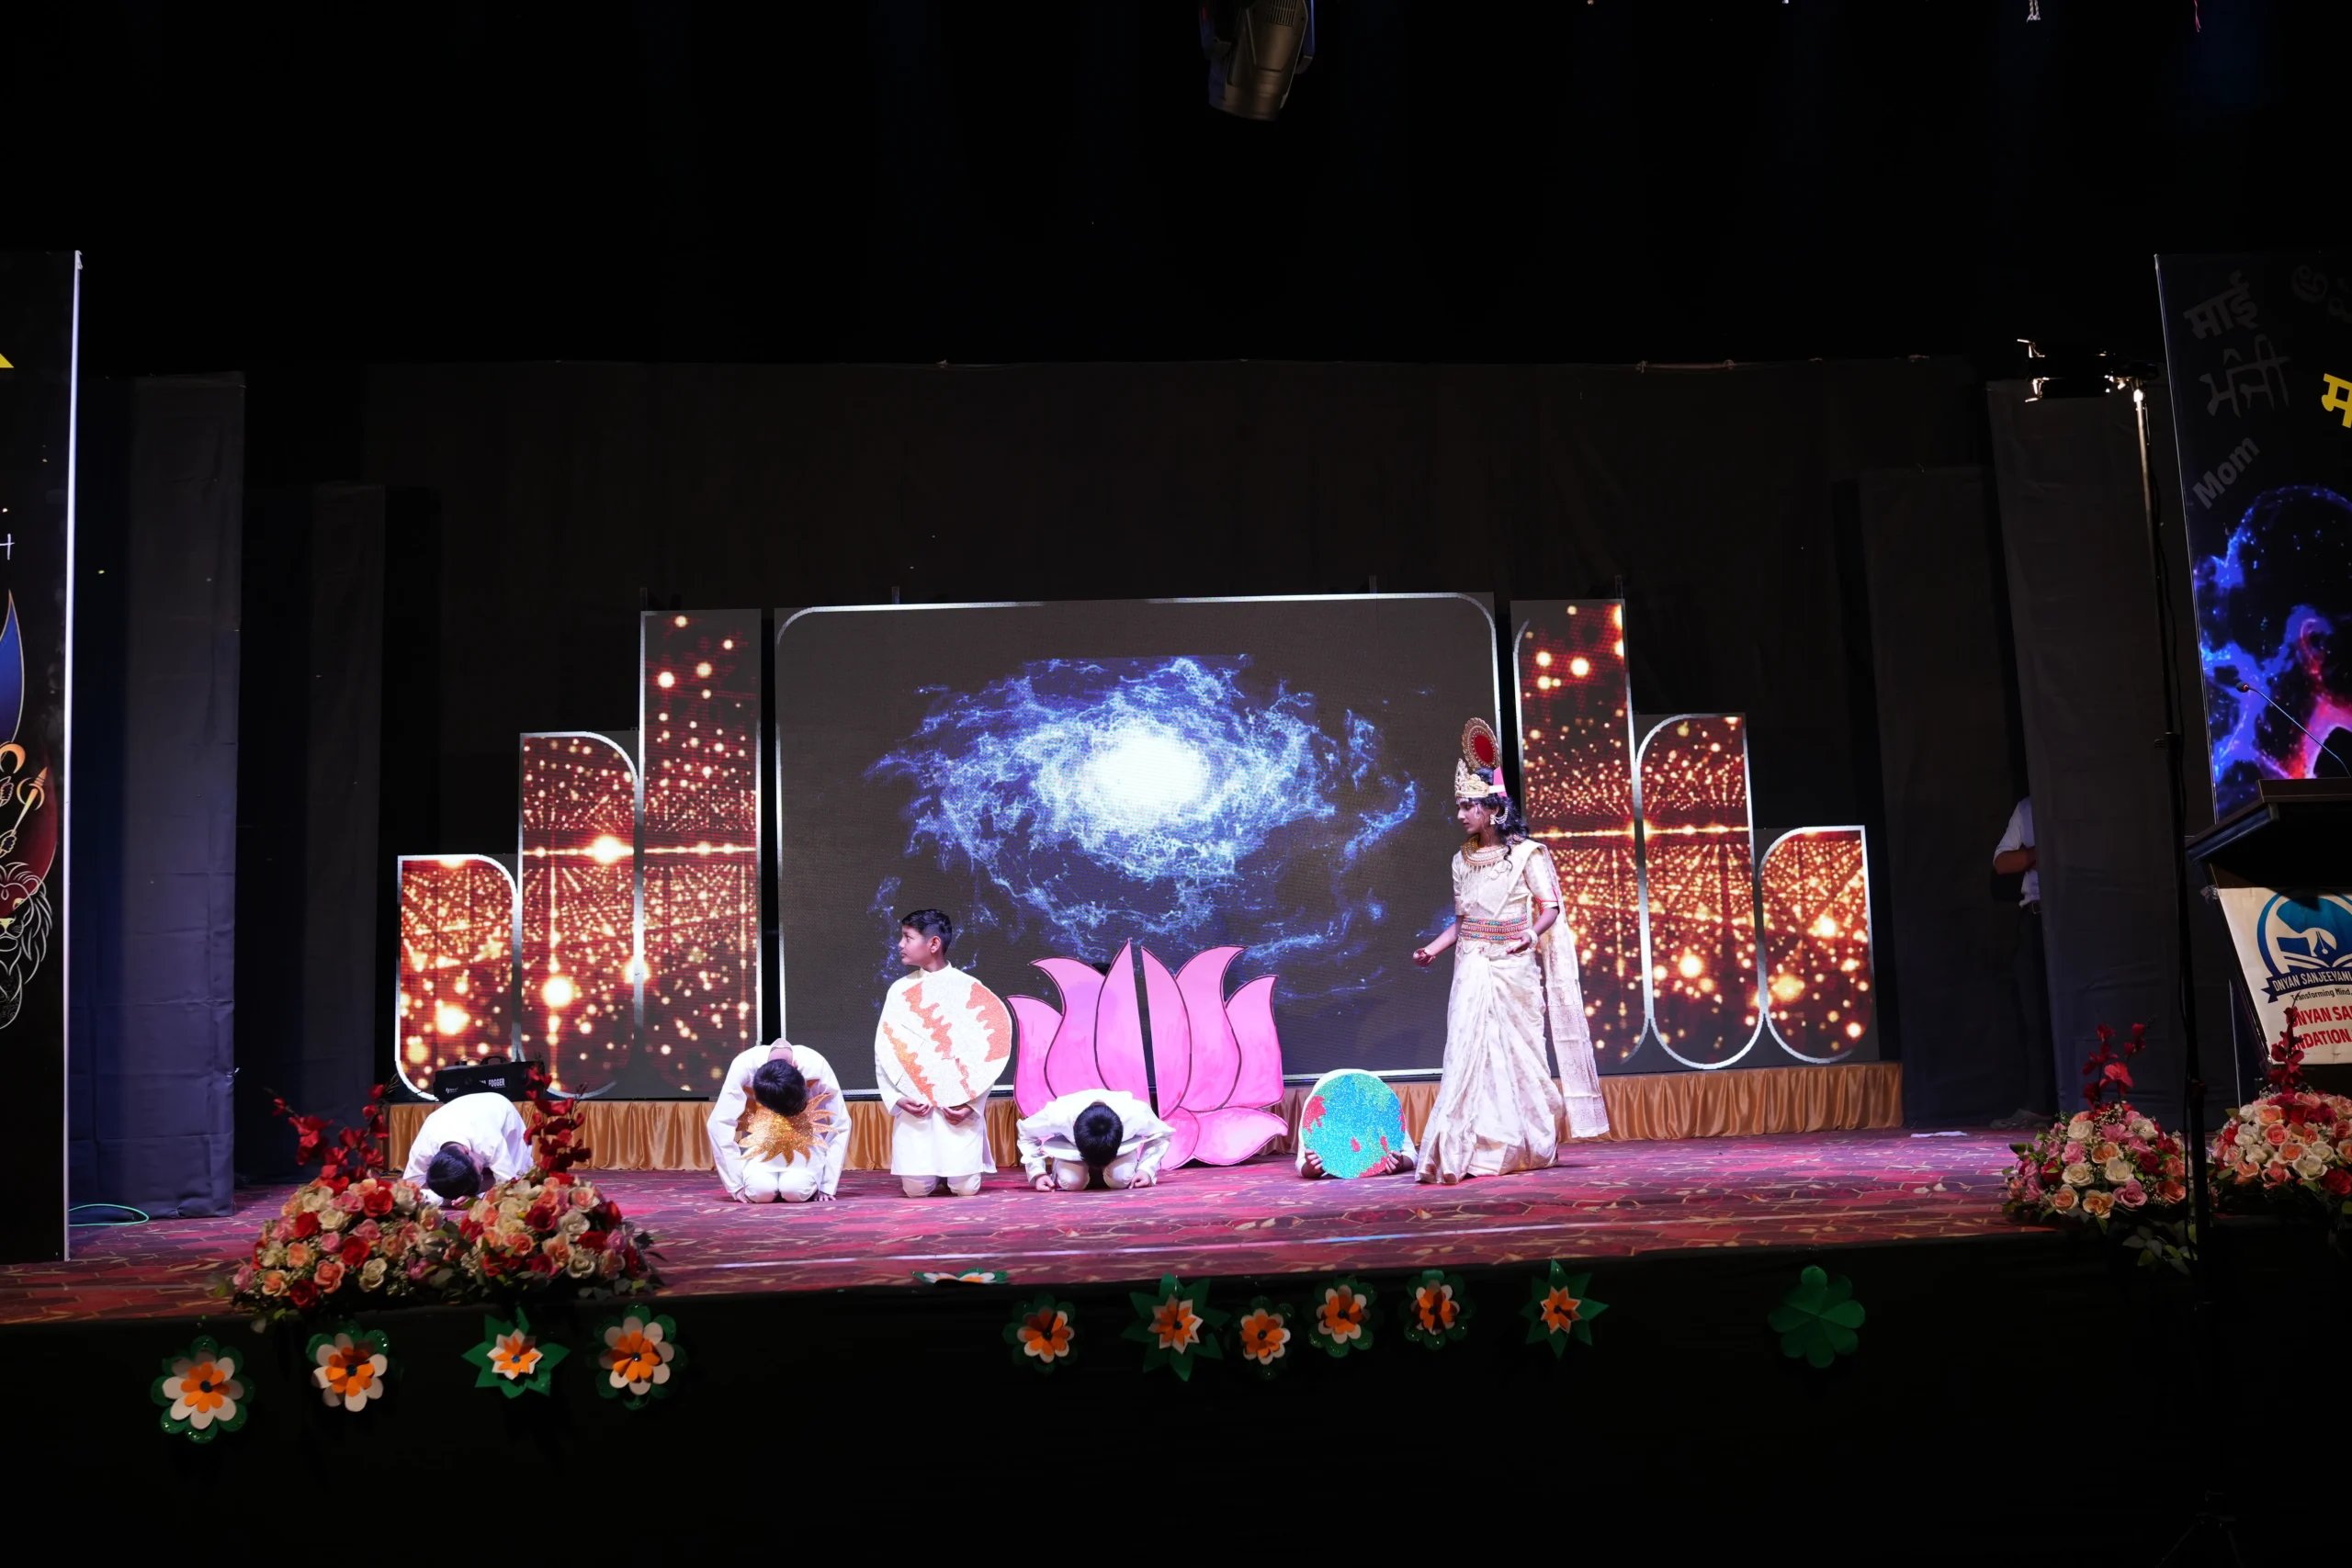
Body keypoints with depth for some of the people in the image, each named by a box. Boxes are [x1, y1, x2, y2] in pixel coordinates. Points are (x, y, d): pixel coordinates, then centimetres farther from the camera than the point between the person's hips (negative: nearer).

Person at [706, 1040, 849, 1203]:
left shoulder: (817, 1067, -26)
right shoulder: (744, 1066, -28)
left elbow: (841, 1125, -17)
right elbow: (720, 1123, -26)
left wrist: (827, 1186, -17)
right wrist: (736, 1185, -24)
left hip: (804, 1142, 0)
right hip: (761, 1141, 0)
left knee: (796, 1190, -29)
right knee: (760, 1190, -28)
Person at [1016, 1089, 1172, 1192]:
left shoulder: (1136, 1115, -39)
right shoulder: (1058, 1115, -40)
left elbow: (1162, 1135, -16)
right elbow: (1027, 1134, -18)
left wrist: (1146, 1169, -28)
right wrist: (1037, 1173, -26)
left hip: (1121, 1144, 1)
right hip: (1071, 1144, 0)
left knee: (1121, 1179, -28)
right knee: (1071, 1182, -28)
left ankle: (1105, 1171, 10)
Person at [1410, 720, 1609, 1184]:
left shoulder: (1526, 854, -3)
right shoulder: (1463, 860, 11)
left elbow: (1550, 907, -4)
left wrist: (1531, 935, -22)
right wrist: (1433, 948, 5)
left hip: (1513, 967, -4)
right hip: (1473, 970, 4)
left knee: (1515, 1050, 3)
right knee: (1469, 1049, -6)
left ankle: (1526, 1147, 16)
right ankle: (1464, 1152, -7)